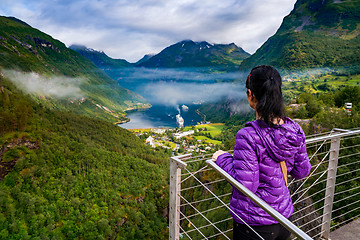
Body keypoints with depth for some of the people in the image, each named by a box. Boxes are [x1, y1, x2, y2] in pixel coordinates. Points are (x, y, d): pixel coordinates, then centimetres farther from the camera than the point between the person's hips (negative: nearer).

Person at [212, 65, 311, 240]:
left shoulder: (249, 137, -28)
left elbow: (245, 187, -24)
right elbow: (302, 172, 4)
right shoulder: (295, 130, -8)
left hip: (254, 224, -5)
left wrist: (223, 159, -12)